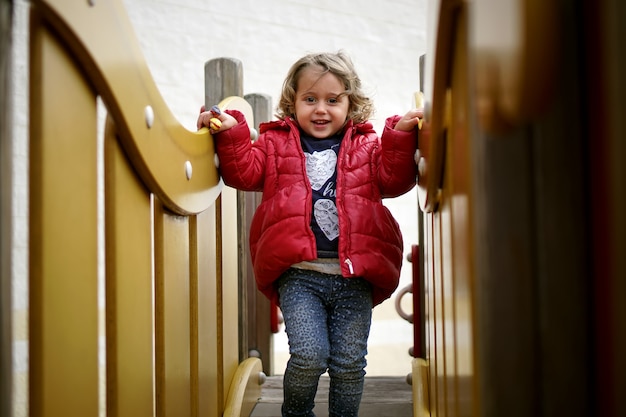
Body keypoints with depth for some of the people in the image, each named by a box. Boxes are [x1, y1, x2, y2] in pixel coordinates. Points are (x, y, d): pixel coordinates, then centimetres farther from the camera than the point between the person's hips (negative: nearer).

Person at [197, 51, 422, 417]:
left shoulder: (367, 146, 15)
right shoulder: (276, 142, 13)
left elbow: (394, 180, 5)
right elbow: (244, 172, 3)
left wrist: (401, 137, -8)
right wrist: (230, 132, -9)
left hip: (354, 278, 2)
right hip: (299, 274, -1)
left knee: (350, 363, 5)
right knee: (308, 356, -12)